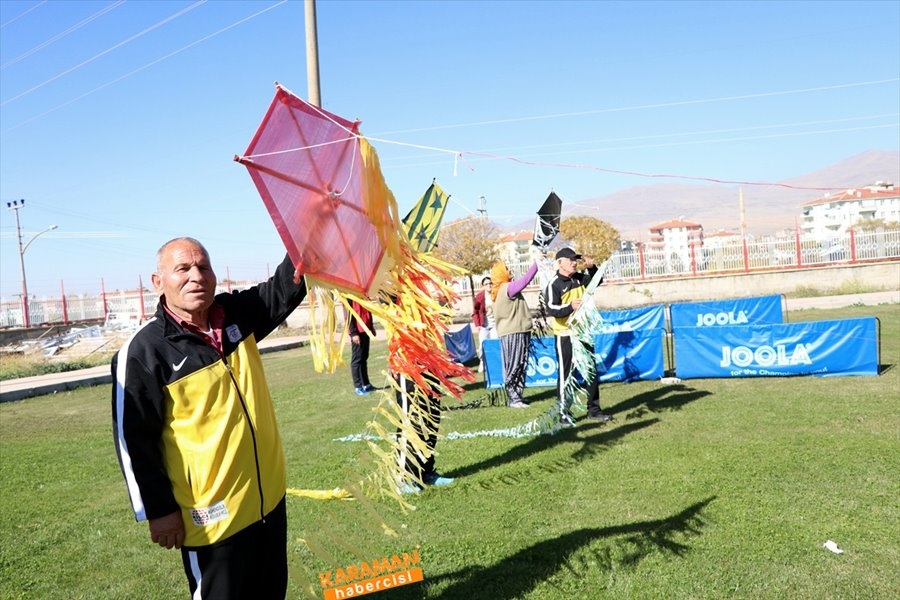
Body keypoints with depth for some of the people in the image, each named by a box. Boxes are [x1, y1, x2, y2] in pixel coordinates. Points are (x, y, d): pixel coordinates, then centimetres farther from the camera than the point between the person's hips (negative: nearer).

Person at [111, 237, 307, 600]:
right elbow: (134, 440, -13)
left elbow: (286, 287, 0)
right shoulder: (144, 351, -16)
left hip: (268, 497, 6)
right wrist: (158, 510, -11)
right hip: (211, 515, -6)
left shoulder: (238, 314, 0)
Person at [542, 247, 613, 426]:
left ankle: (594, 410, 27)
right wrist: (570, 307, -40)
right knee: (566, 376, -3)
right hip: (565, 336, -7)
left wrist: (592, 268, 4)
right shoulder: (553, 285, -13)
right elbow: (551, 309, -24)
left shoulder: (580, 279, 8)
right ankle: (564, 415, 6)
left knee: (591, 372, 14)